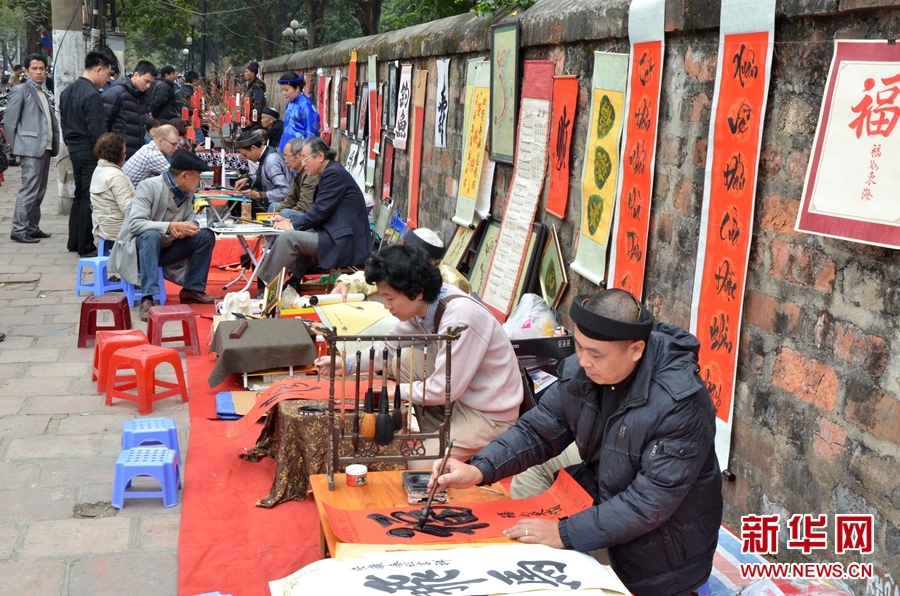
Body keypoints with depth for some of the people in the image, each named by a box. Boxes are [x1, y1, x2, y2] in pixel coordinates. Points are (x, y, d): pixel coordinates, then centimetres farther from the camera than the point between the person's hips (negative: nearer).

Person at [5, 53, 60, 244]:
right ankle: (18, 230, -7)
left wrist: (54, 145, 9)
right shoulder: (20, 91, -4)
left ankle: (32, 227, 18)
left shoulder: (43, 93, 19)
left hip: (45, 148, 8)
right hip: (31, 148, -8)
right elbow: (9, 121, -6)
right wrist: (16, 146, -5)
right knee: (29, 189, -11)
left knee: (39, 191, 11)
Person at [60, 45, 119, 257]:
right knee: (89, 198, -1)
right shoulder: (92, 95, -19)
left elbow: (64, 122, 17)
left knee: (79, 195, 18)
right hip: (89, 152, -9)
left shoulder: (67, 91, 10)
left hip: (74, 150, 9)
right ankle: (86, 246, 5)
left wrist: (71, 143, 22)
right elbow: (98, 131, -21)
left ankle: (74, 242, 25)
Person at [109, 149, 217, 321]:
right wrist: (171, 226, -37)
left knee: (206, 235, -10)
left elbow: (190, 218, 3)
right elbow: (135, 224, -28)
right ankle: (147, 298, -40)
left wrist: (187, 227, -23)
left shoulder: (187, 191, -2)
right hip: (139, 245, -6)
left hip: (165, 248, 6)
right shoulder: (149, 186, -21)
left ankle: (192, 289, 0)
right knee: (152, 235, -38)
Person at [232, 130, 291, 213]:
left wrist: (259, 195, -22)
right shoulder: (266, 153, 2)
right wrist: (248, 179, 4)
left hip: (274, 206, -9)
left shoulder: (271, 161, -24)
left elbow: (284, 191, -29)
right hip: (269, 200, 9)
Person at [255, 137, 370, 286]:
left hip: (345, 242, -10)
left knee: (288, 237, -14)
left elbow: (320, 211, -17)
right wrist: (291, 221, 10)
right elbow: (318, 211, 19)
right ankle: (293, 285, 20)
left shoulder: (334, 173, -13)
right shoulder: (330, 173, 17)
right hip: (338, 235, 10)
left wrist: (293, 225, -6)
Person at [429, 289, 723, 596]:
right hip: (605, 498, 6)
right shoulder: (581, 370, -13)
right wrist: (479, 469, -20)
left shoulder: (680, 402, -31)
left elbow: (653, 500, -31)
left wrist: (567, 533, -32)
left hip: (661, 544, -6)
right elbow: (538, 429, -4)